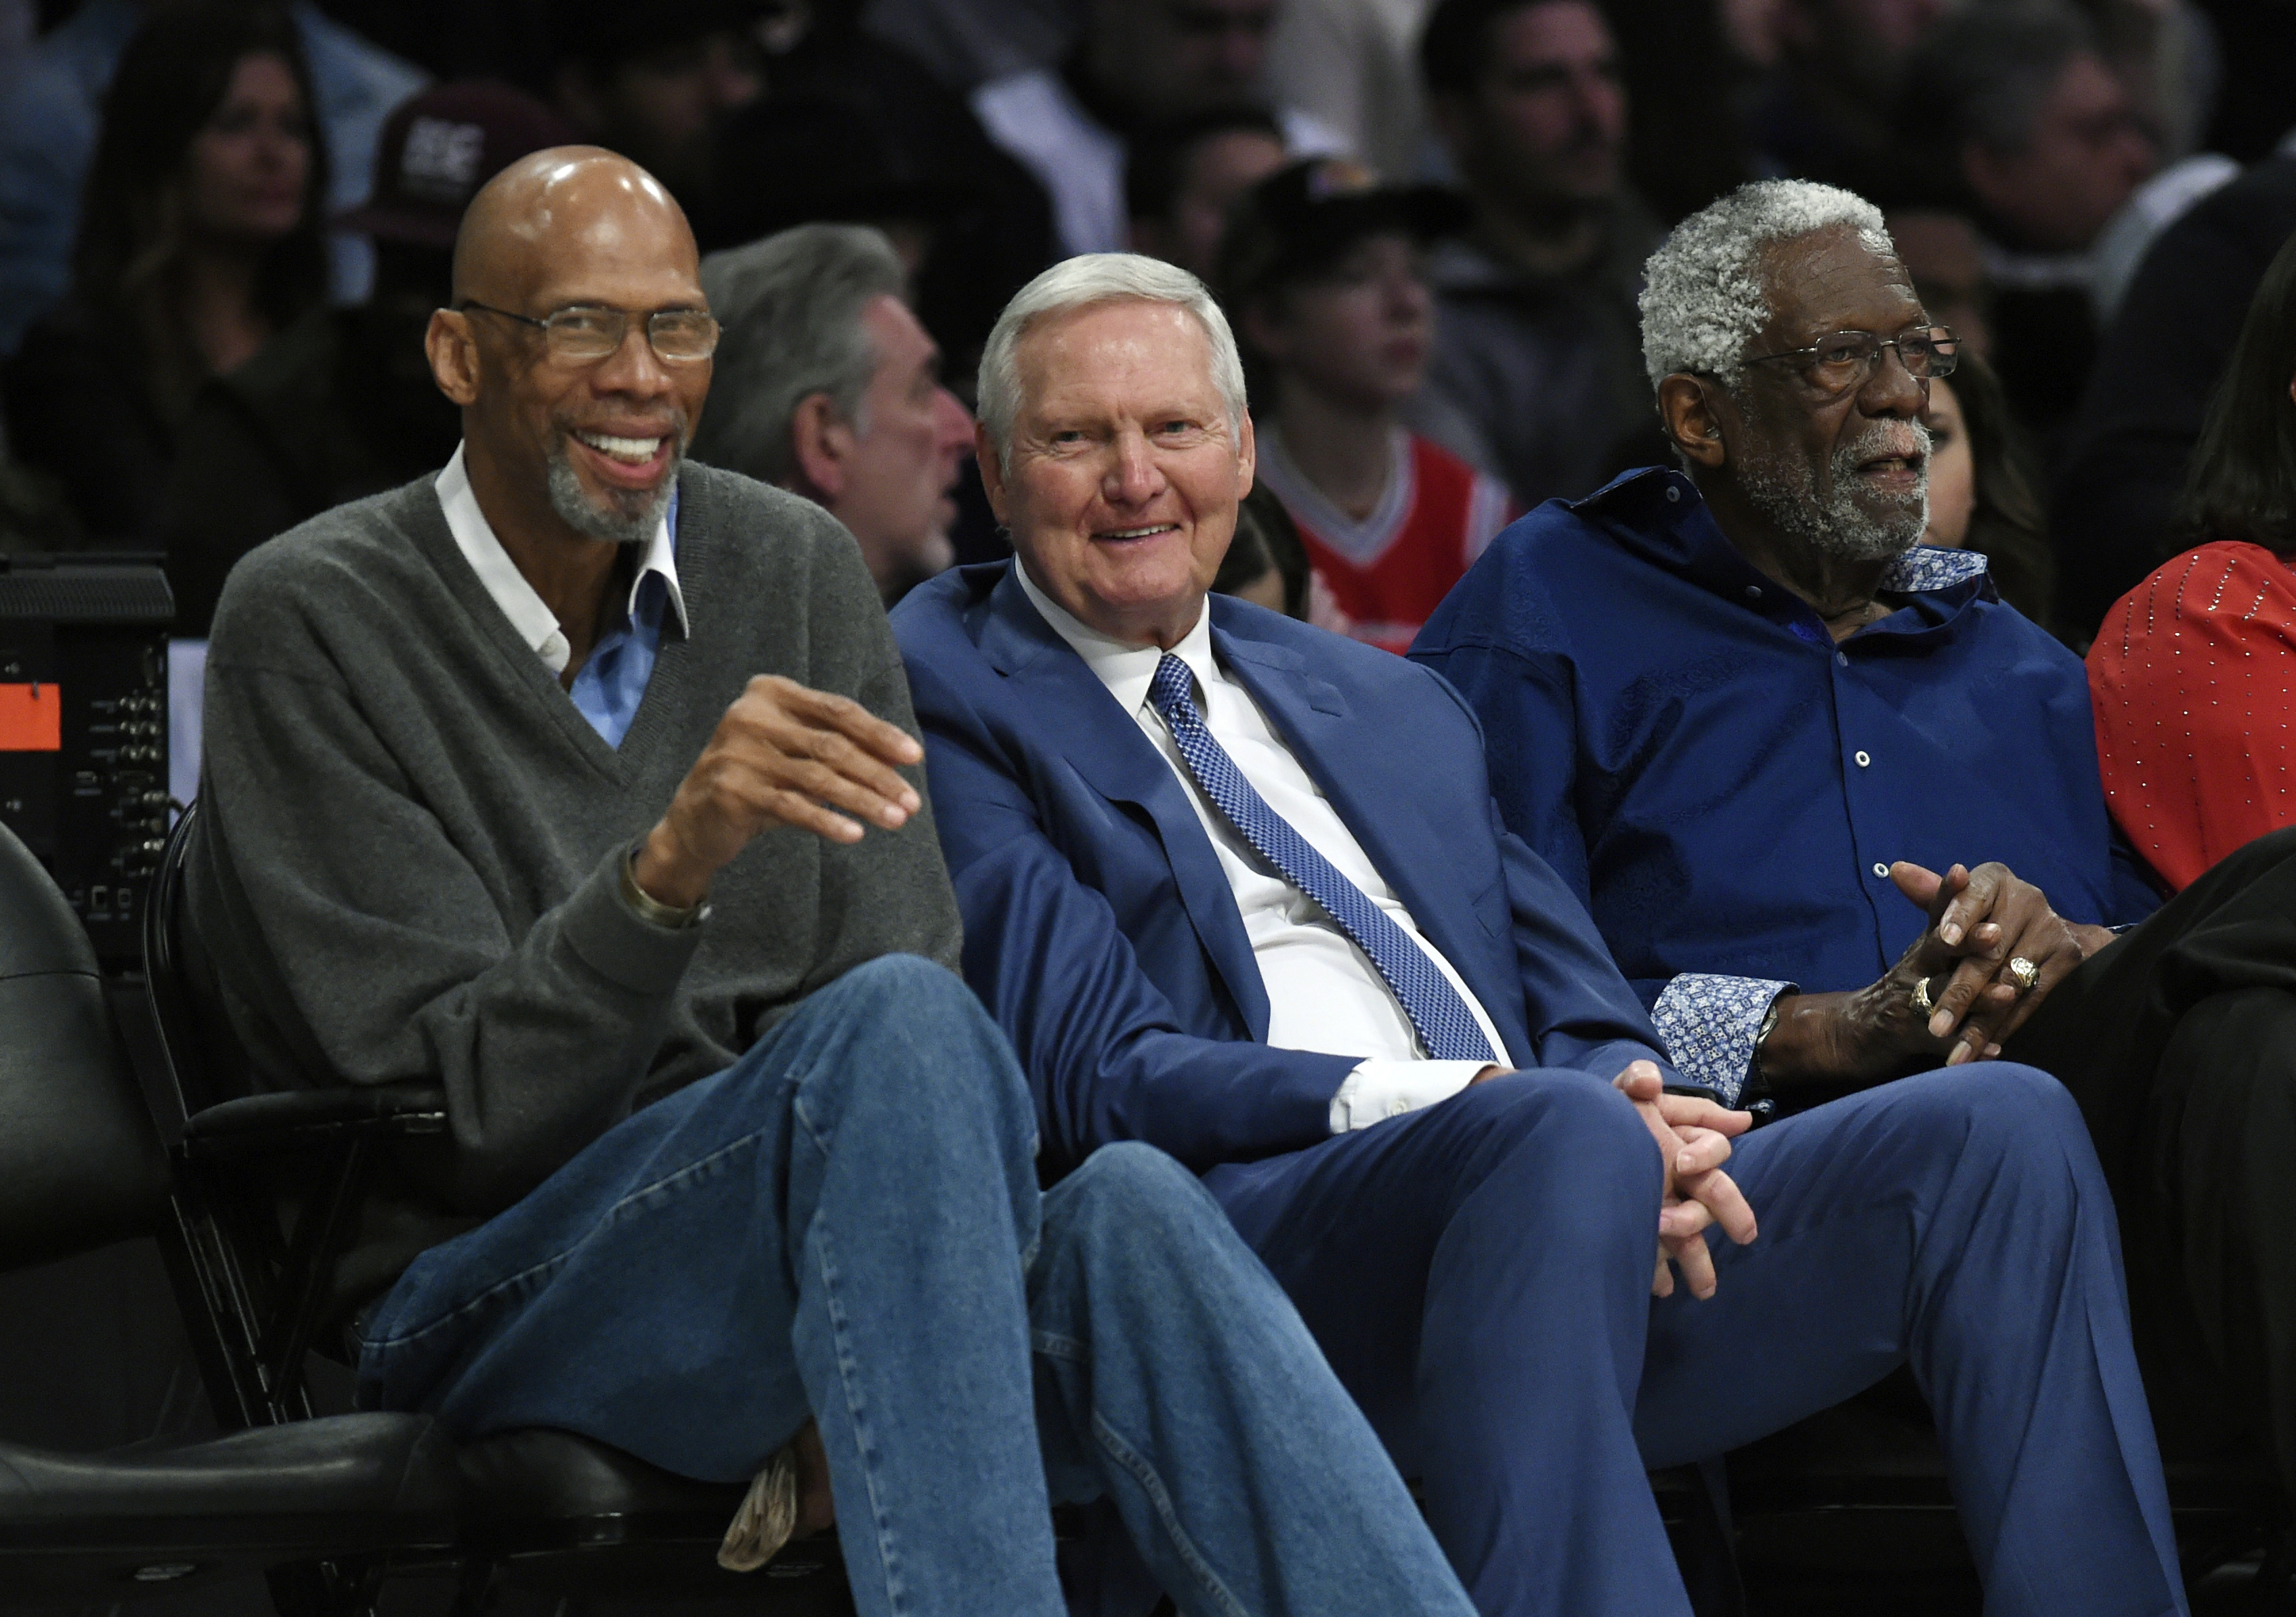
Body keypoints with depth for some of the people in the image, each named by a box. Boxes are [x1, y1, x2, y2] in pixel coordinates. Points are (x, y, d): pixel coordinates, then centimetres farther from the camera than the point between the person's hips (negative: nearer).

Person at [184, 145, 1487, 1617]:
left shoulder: (798, 571, 12)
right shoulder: (312, 623, -4)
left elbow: (899, 947, 4)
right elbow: (474, 1117, -11)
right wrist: (673, 865, -30)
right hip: (483, 1301, -4)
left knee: (1126, 1212, -31)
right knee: (896, 1028, -34)